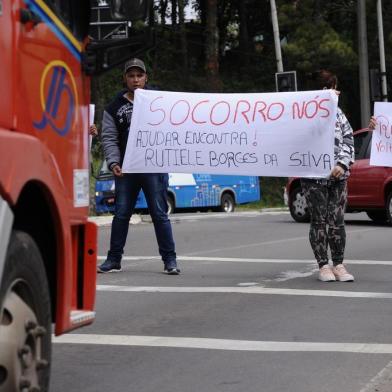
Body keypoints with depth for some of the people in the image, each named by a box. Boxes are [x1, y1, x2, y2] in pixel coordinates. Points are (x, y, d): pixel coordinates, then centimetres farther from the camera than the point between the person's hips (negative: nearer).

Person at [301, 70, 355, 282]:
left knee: (337, 221, 3)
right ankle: (323, 266, 9)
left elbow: (348, 139, 7)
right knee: (319, 221, 2)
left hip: (338, 176, 4)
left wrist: (343, 163, -6)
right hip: (313, 176, -4)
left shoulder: (336, 112, 12)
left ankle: (338, 264, 10)